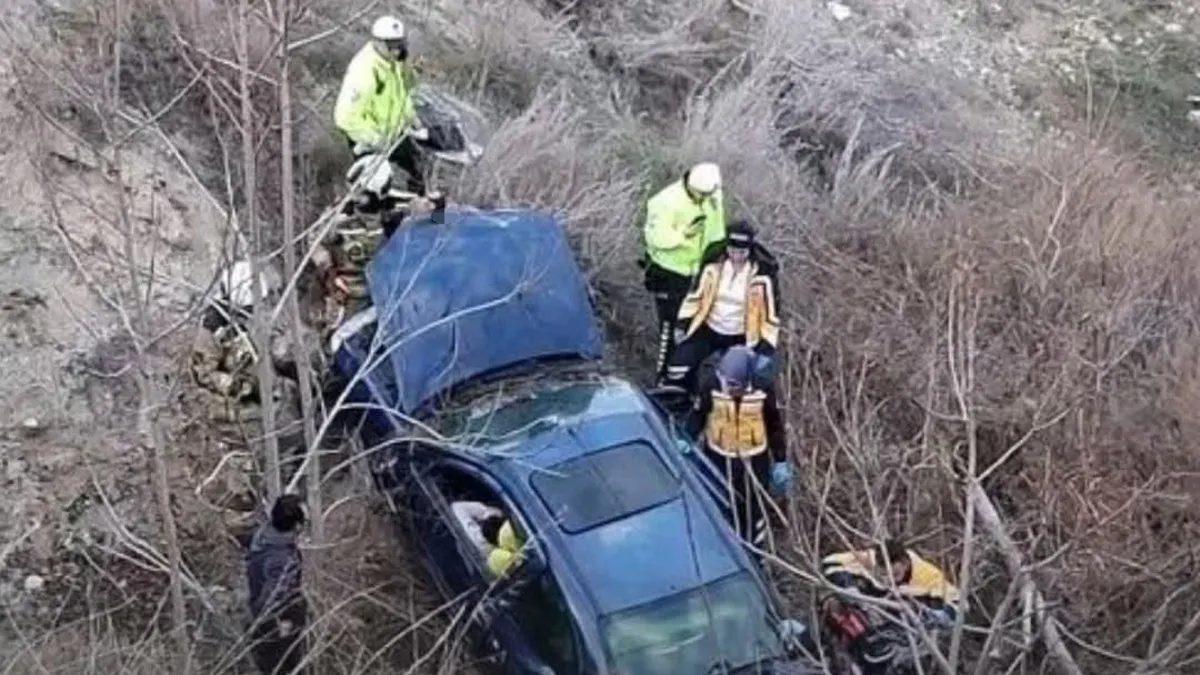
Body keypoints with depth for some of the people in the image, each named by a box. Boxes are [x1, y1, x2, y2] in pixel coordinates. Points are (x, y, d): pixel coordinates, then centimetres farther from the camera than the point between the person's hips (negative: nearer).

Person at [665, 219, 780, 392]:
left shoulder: (762, 274, -19)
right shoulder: (714, 265, -11)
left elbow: (770, 312, -11)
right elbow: (696, 294, 3)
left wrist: (767, 344, -14)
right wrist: (686, 322, 1)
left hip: (741, 337, -2)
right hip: (709, 329, 2)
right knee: (679, 365, -8)